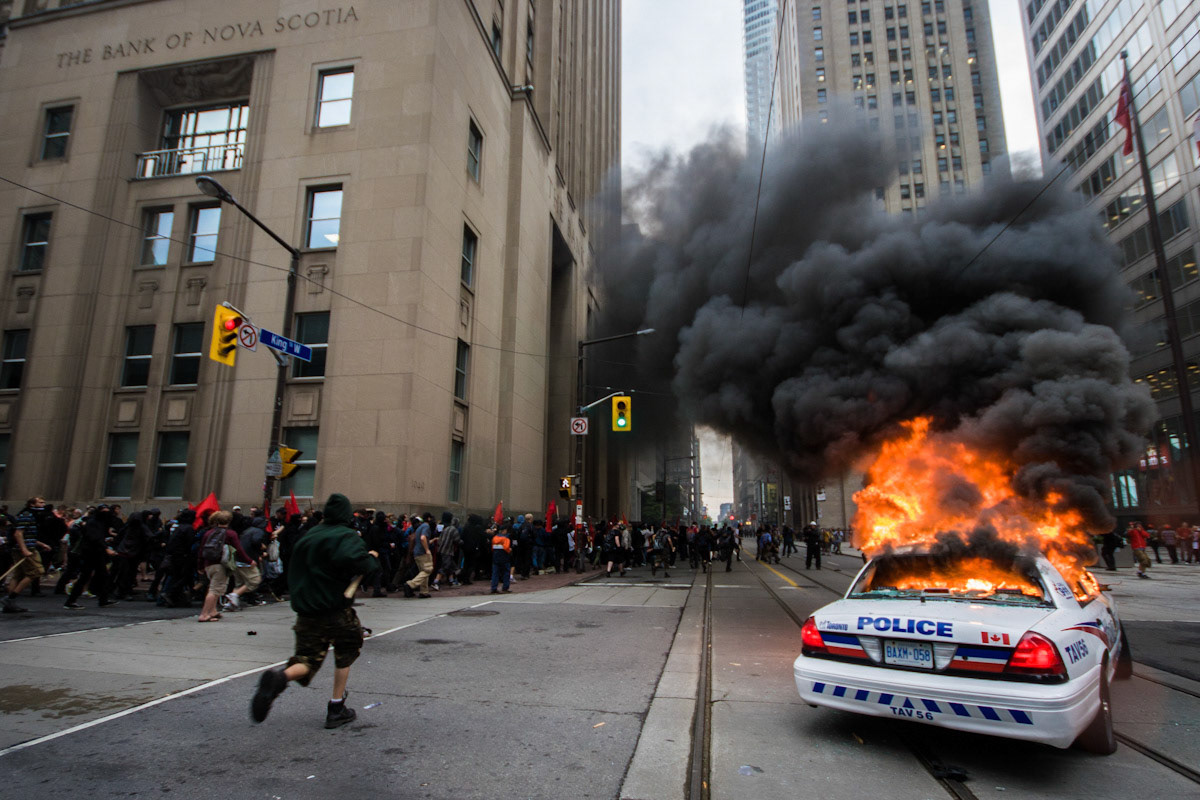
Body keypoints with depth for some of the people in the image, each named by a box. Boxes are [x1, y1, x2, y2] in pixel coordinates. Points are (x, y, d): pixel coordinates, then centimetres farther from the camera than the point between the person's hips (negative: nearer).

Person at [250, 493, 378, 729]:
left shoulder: (308, 537, 13)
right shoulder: (347, 536, -9)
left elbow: (294, 575, 22)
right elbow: (352, 559, -30)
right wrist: (372, 559, -13)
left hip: (306, 610, 5)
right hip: (336, 610, -5)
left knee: (307, 660, 8)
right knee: (345, 653, 17)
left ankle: (279, 677, -24)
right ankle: (336, 709, 17)